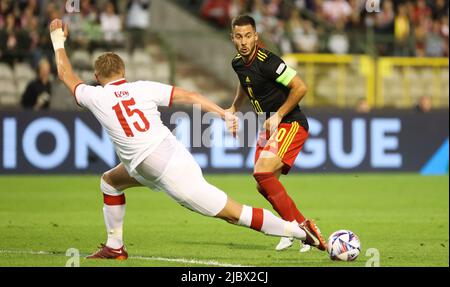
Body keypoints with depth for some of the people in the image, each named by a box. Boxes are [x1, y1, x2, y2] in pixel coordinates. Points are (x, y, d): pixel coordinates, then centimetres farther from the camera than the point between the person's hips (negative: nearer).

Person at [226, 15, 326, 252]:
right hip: (268, 127, 9)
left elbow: (300, 87, -21)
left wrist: (278, 116, -17)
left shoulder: (267, 62, -22)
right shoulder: (238, 63, 5)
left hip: (290, 124, -9)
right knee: (263, 186, 7)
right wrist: (234, 109, 16)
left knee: (262, 173, -24)